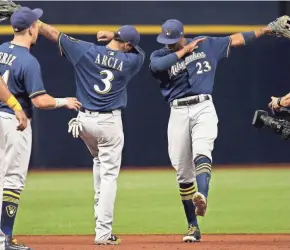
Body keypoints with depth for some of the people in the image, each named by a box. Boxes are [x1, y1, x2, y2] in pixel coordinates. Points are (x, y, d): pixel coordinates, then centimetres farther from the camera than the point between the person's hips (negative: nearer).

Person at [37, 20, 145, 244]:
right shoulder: (130, 61, -5)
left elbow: (54, 34, -1)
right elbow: (138, 51, 20)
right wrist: (114, 36, 13)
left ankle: (101, 208, 26)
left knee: (99, 160, 31)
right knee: (109, 175, 0)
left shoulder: (87, 51, -6)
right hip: (110, 122, -3)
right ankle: (103, 232, -6)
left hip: (84, 120, 3)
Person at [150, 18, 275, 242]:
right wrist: (185, 50, -11)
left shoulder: (206, 45, 11)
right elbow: (155, 66, -17)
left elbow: (235, 40, 18)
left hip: (203, 108, -1)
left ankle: (202, 197, -54)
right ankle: (193, 226, 9)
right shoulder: (160, 55, 6)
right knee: (183, 173, 2)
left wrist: (266, 29, 19)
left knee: (201, 153, -28)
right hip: (178, 113, 1)